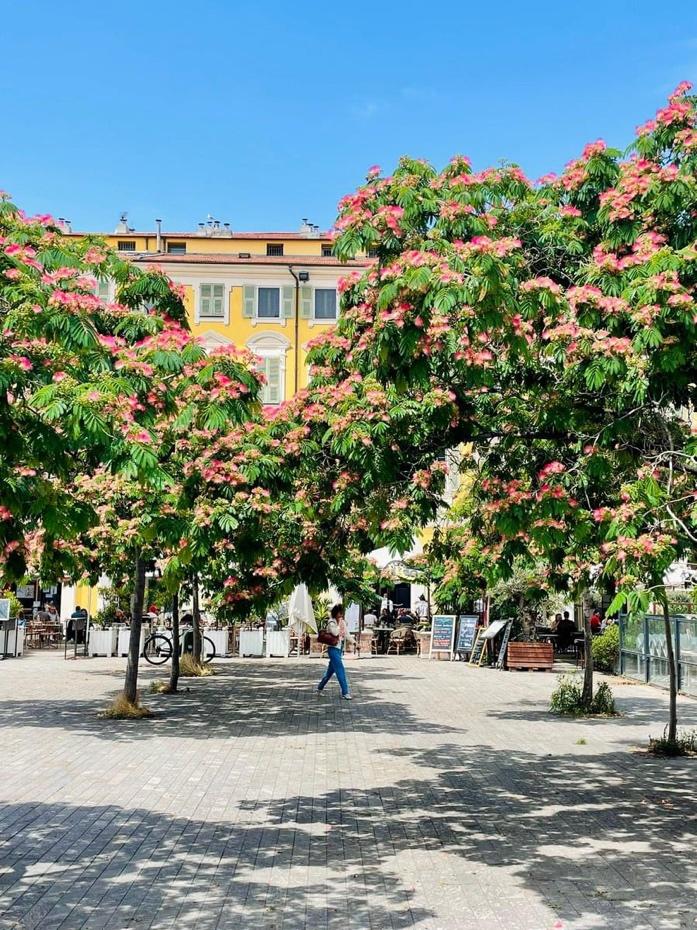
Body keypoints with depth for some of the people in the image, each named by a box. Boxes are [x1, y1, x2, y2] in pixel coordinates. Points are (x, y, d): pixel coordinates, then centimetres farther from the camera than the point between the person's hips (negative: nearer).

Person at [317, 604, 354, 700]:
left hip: (338, 649, 9)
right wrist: (339, 624, -16)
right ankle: (345, 693, -12)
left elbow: (346, 633, 16)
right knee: (340, 670, -12)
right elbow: (335, 632, -28)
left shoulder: (341, 622, 13)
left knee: (330, 670, 15)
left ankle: (320, 688, 28)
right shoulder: (331, 623, -12)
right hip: (333, 649, -9)